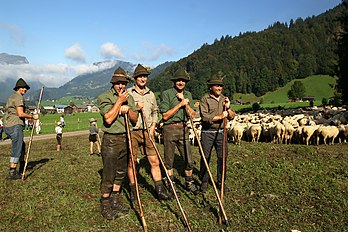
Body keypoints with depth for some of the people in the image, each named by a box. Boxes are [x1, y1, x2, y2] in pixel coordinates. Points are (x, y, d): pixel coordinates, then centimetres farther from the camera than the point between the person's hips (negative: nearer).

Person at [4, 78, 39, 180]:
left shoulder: (11, 97, 21)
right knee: (17, 149, -7)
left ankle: (22, 166, 37)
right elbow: (20, 114, -18)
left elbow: (7, 112, 21)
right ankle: (12, 173, -5)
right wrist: (32, 116, -6)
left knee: (22, 145, 24)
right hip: (15, 126, -10)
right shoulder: (18, 97, -10)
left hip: (8, 126, 10)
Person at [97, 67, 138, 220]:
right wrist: (119, 101, -16)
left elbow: (135, 119, 10)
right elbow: (108, 119, -19)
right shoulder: (104, 97, -7)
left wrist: (128, 109, -9)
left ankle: (116, 202, 29)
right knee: (108, 175, -1)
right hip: (111, 140, -6)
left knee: (121, 173, 14)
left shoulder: (129, 97, 12)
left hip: (126, 139, 6)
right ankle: (105, 206, 13)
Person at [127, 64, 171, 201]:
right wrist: (135, 108, -14)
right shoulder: (128, 93, 0)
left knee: (154, 161, 1)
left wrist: (152, 127, 6)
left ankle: (160, 189, 9)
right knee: (131, 162, 5)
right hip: (132, 132, -3)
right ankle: (132, 189, 21)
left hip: (147, 132, 3)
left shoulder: (151, 94, 14)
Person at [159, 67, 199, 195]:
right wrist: (180, 104, -14)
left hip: (183, 129, 4)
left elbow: (192, 115, 4)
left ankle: (189, 183, 28)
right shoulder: (166, 93, -6)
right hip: (169, 129, -4)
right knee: (169, 160, 8)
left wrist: (185, 102, -9)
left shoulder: (188, 95, 11)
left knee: (188, 159, 8)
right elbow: (165, 116, -12)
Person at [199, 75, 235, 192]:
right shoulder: (204, 99, -4)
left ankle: (221, 182, 21)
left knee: (223, 157, 6)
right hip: (207, 133, -4)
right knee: (205, 158, 3)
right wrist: (219, 116, -18)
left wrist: (228, 108, -8)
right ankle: (204, 182, 18)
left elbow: (232, 117, 10)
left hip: (221, 132, 4)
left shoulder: (224, 99, 13)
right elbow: (205, 116, -16)